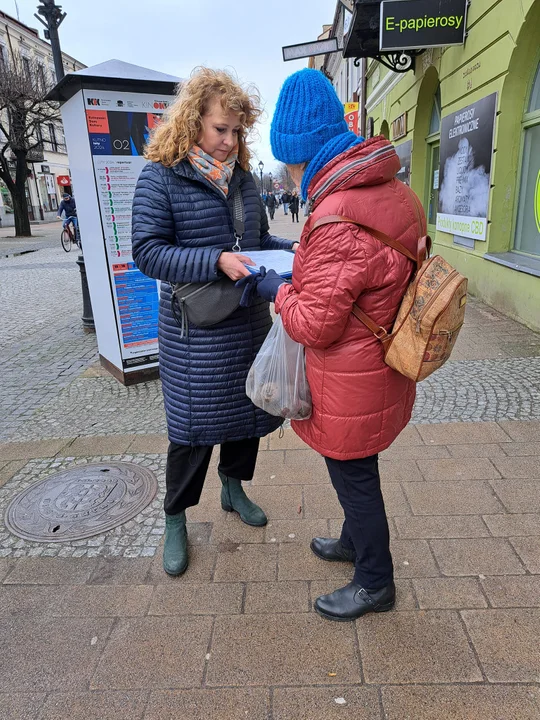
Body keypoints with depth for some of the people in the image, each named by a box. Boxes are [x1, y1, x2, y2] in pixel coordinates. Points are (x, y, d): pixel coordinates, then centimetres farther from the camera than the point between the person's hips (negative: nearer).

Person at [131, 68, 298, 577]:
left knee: (249, 410, 16)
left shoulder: (241, 177, 9)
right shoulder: (160, 177, -8)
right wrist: (216, 261, -27)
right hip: (194, 332, -6)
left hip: (249, 321, 6)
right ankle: (175, 521, 27)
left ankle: (233, 488, 43)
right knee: (194, 427, 3)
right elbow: (148, 253, -16)